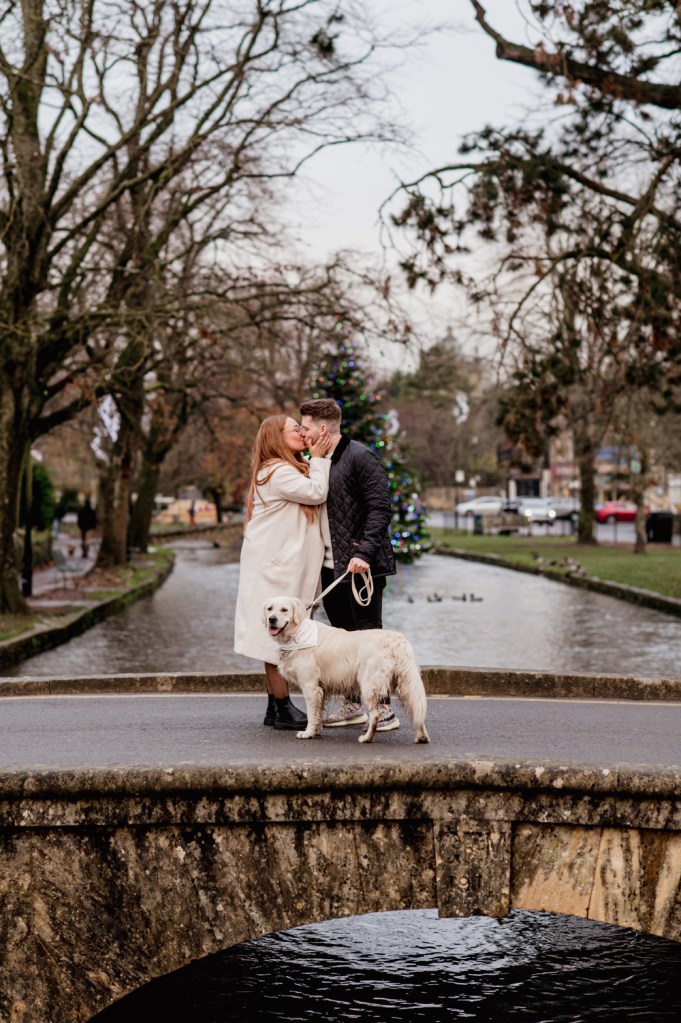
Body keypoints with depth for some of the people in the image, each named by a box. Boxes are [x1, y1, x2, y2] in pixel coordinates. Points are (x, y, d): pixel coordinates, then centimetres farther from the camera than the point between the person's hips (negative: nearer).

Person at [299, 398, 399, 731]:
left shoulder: (360, 457, -10)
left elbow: (380, 509, -16)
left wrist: (365, 552, -24)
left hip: (360, 565, -8)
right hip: (329, 566, 8)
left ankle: (384, 709, 4)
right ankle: (351, 705, 22)